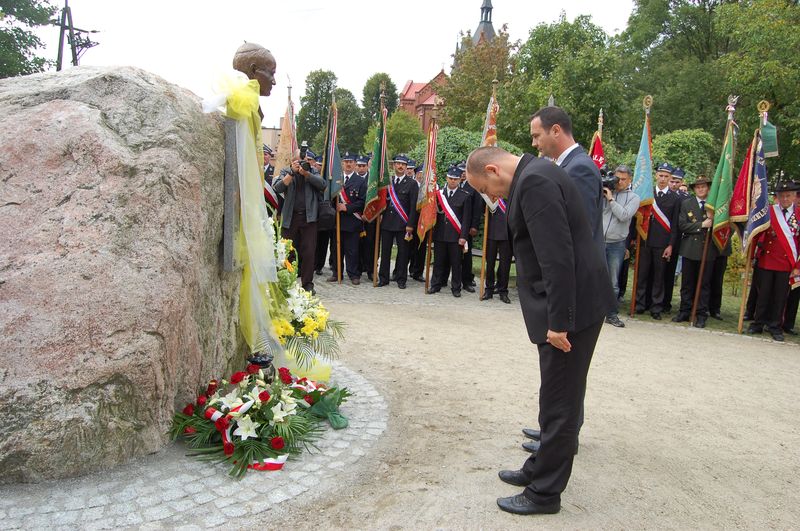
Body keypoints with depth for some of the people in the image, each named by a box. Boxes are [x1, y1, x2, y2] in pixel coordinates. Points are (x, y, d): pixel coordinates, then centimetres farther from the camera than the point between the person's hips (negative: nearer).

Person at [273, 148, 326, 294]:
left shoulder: (312, 171, 11)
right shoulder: (286, 172, 8)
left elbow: (322, 184, -6)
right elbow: (278, 187, -9)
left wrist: (306, 173, -13)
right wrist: (292, 172, -12)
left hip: (308, 218, 0)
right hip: (289, 218, 0)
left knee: (308, 252, -3)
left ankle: (307, 284, 5)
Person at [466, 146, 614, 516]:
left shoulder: (534, 181, -18)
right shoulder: (535, 175, 14)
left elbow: (558, 257, -25)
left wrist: (558, 321, -22)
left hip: (572, 305, -10)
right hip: (569, 304, 10)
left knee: (558, 402, 3)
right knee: (557, 398, 21)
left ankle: (545, 492, 17)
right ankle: (542, 469, 37)